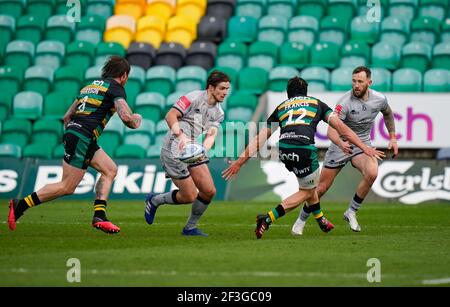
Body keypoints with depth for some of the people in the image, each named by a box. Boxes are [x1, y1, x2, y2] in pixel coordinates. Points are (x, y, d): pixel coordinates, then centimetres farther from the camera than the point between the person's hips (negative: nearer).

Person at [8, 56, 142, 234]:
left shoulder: (91, 86, 24)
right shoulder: (116, 88, 0)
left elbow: (67, 116, 24)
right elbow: (125, 117, -13)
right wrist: (135, 121, 9)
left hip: (72, 131, 9)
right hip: (82, 137, -9)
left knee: (110, 170, 11)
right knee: (67, 188, -7)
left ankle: (99, 216, 2)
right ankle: (20, 206, -7)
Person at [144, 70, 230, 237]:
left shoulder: (218, 113, 10)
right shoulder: (194, 97, -13)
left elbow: (211, 135, 0)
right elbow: (170, 116, -19)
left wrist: (203, 151, -21)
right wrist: (181, 136, -33)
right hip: (174, 151, -8)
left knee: (209, 191, -2)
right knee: (190, 196, -8)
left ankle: (190, 228, 15)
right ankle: (154, 201, 17)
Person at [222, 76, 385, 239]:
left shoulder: (280, 107, 29)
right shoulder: (316, 103, 25)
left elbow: (259, 138, 25)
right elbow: (341, 127, 17)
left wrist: (240, 162, 27)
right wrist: (364, 147, 18)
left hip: (283, 150, 4)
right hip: (304, 149, -4)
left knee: (309, 184, 30)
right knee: (307, 191, 14)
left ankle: (321, 220, 38)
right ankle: (268, 218, -3)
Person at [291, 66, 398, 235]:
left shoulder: (380, 99, -8)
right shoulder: (345, 102, -23)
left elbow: (388, 113, 18)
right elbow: (331, 129, -31)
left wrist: (393, 138, 14)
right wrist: (341, 143, -51)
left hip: (362, 144, 3)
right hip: (341, 144, -3)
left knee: (371, 173, -29)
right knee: (322, 187, 0)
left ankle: (351, 212, -9)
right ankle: (301, 220, 24)